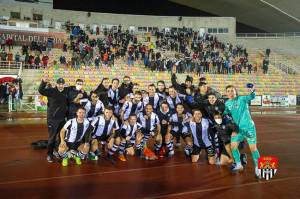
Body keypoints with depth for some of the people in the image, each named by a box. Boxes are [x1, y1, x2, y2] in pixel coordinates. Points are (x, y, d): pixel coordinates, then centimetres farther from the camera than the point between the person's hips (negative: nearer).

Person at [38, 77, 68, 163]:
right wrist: (43, 82, -40)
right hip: (52, 118, -5)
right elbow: (41, 91, -24)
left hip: (62, 118, 5)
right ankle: (49, 154, 16)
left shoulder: (66, 91, 3)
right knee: (52, 137, 3)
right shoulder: (51, 91, -10)